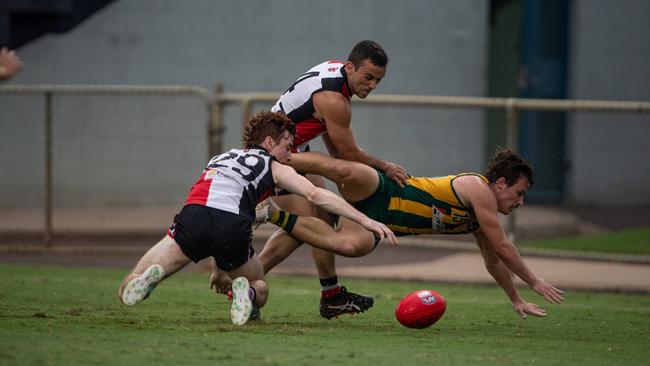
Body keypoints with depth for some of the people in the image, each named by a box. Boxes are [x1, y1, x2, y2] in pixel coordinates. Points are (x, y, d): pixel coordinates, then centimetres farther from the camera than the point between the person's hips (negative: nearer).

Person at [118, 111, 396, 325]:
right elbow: (315, 195, 9)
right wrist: (366, 221, 8)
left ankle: (150, 277, -27)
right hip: (233, 227, -2)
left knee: (127, 290, 7)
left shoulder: (220, 159, 38)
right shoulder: (274, 167, 24)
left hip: (193, 215, 2)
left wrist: (216, 270, 54)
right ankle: (246, 292, -10)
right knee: (260, 290, 25)